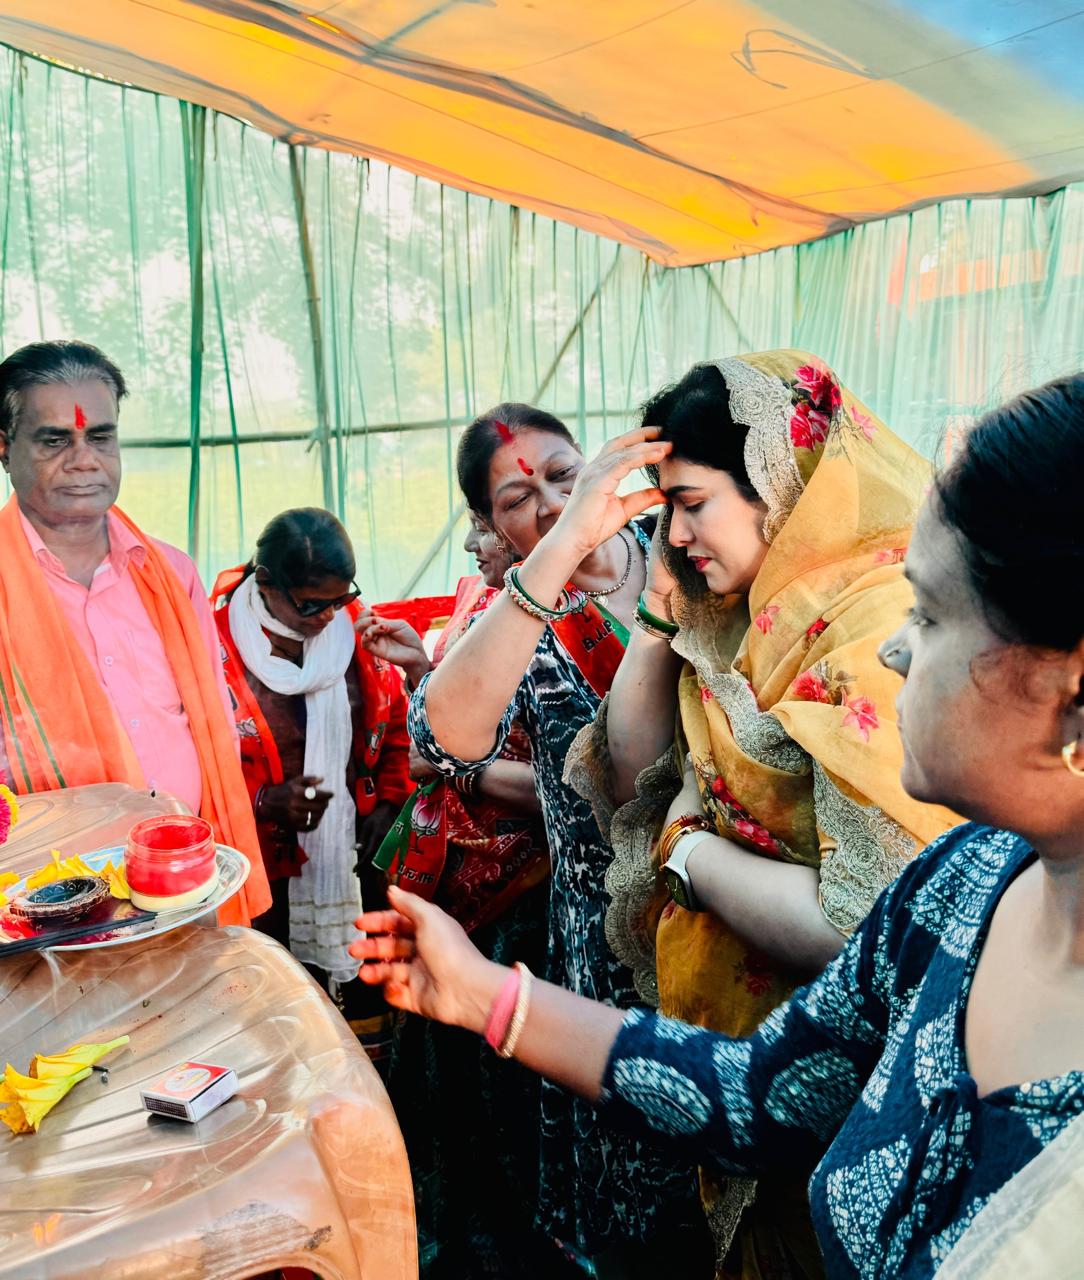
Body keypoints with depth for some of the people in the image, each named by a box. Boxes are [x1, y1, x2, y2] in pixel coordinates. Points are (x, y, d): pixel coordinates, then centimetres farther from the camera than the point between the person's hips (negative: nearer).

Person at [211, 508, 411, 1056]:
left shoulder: (354, 625, -1)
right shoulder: (215, 648, -15)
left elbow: (394, 720, 11)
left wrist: (389, 802, 1)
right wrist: (265, 802, -24)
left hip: (358, 855, 4)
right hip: (272, 872, -4)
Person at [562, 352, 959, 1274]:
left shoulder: (883, 631, -29)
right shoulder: (764, 607, -3)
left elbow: (869, 931, -34)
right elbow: (633, 769, 4)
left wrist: (689, 855, -18)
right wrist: (661, 608, -8)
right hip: (738, 1020, 7)